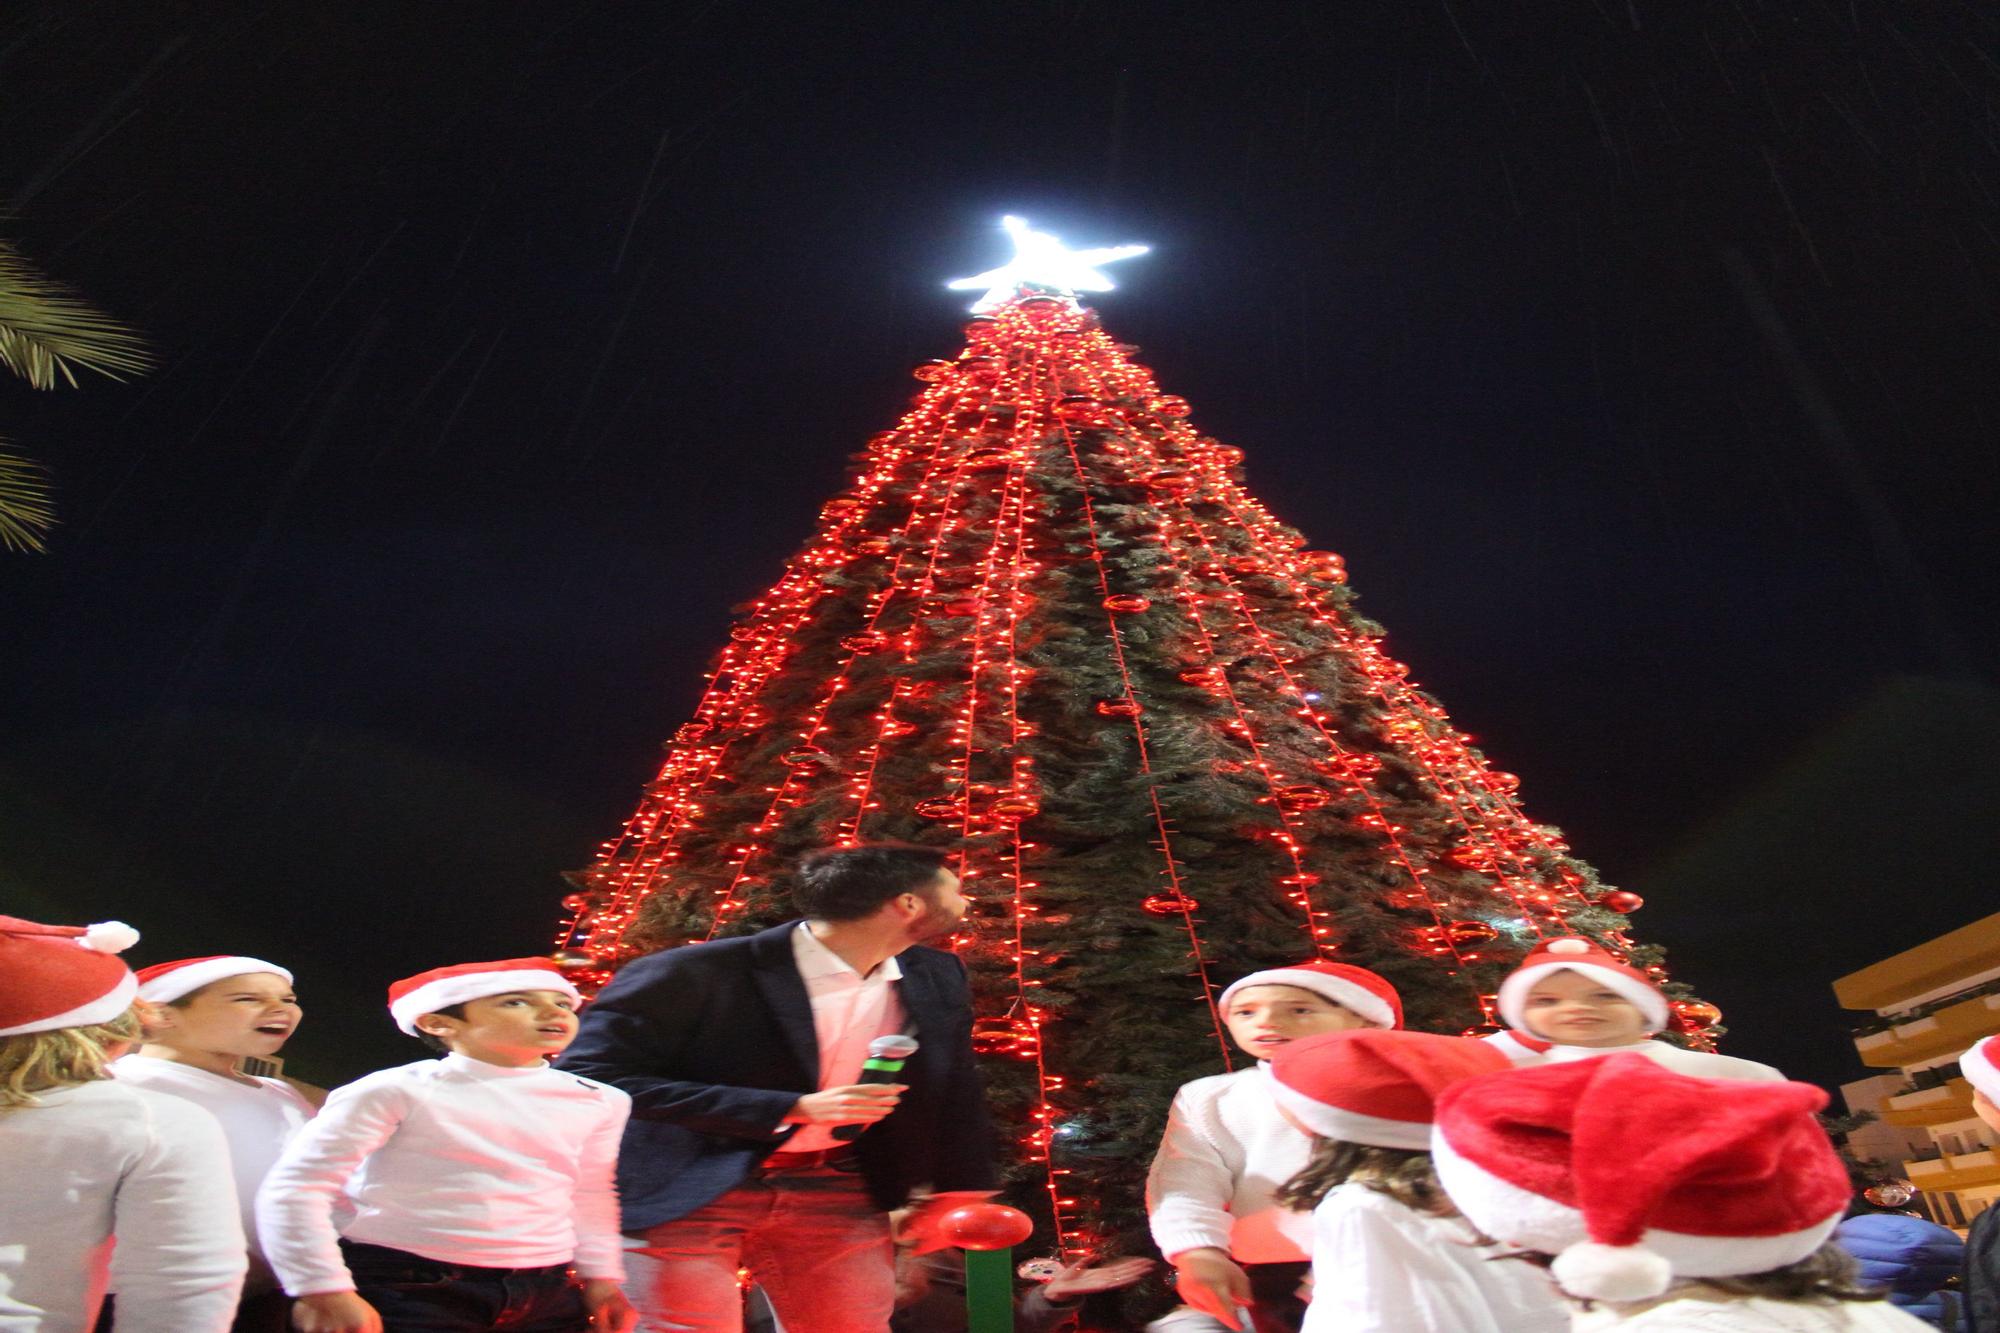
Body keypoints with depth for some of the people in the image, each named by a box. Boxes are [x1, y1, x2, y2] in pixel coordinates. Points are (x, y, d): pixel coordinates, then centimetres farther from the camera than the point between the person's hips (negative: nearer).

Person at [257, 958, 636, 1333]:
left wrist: (601, 1276, 15)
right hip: (406, 1291, -4)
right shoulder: (397, 1092, -11)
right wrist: (325, 1290, -13)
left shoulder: (597, 1102, 4)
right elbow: (295, 1186, -11)